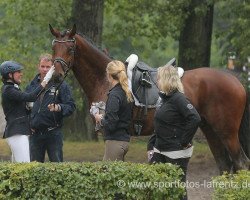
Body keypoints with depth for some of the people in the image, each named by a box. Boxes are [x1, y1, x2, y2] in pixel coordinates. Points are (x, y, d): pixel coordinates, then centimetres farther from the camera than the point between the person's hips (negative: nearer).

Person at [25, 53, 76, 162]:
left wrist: (59, 108, -26)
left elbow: (71, 106, -5)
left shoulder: (61, 85, -1)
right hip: (35, 132, 4)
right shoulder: (32, 86, 11)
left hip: (53, 133, -4)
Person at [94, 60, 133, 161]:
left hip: (115, 141, -9)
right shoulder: (127, 93, 10)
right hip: (125, 140, 9)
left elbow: (110, 124, -20)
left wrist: (100, 119, -2)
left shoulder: (114, 95, -16)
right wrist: (104, 117, 16)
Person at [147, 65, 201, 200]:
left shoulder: (178, 98, -16)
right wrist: (151, 145, 13)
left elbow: (195, 119, -29)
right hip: (160, 150, 9)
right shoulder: (165, 98, 13)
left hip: (177, 152, -9)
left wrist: (184, 141, -22)